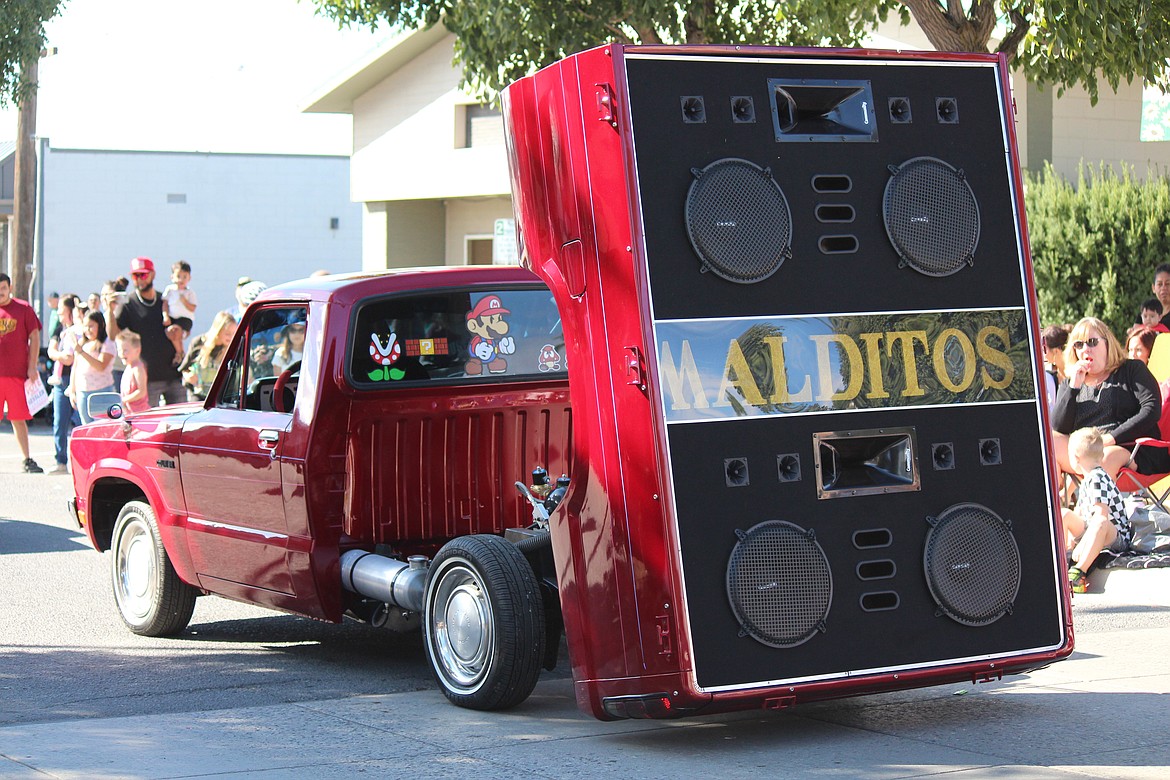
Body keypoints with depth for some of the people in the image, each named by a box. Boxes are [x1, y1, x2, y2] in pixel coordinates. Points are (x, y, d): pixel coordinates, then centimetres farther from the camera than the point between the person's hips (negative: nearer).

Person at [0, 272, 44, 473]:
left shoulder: (23, 309, 4)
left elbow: (34, 337, 5)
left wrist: (32, 367, -1)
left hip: (17, 373, -1)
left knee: (19, 418, 2)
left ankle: (26, 460, 7)